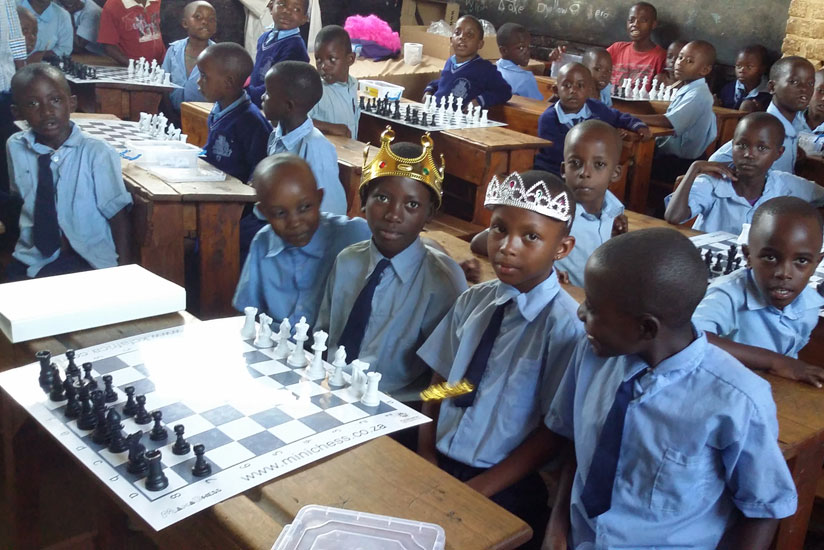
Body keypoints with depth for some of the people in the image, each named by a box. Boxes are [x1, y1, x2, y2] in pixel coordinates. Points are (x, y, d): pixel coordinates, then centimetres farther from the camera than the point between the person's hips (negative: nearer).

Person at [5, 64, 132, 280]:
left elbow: (118, 214, -8)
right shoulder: (15, 147, 1)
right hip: (31, 258, 4)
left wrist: (124, 270, -10)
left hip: (86, 260, -4)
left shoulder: (96, 153, -12)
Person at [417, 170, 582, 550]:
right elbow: (439, 383, 8)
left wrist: (474, 492, -12)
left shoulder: (565, 324, -15)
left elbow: (554, 431, -12)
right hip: (440, 467, 4)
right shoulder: (472, 301, 1)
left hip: (504, 491, -4)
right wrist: (426, 461, -3)